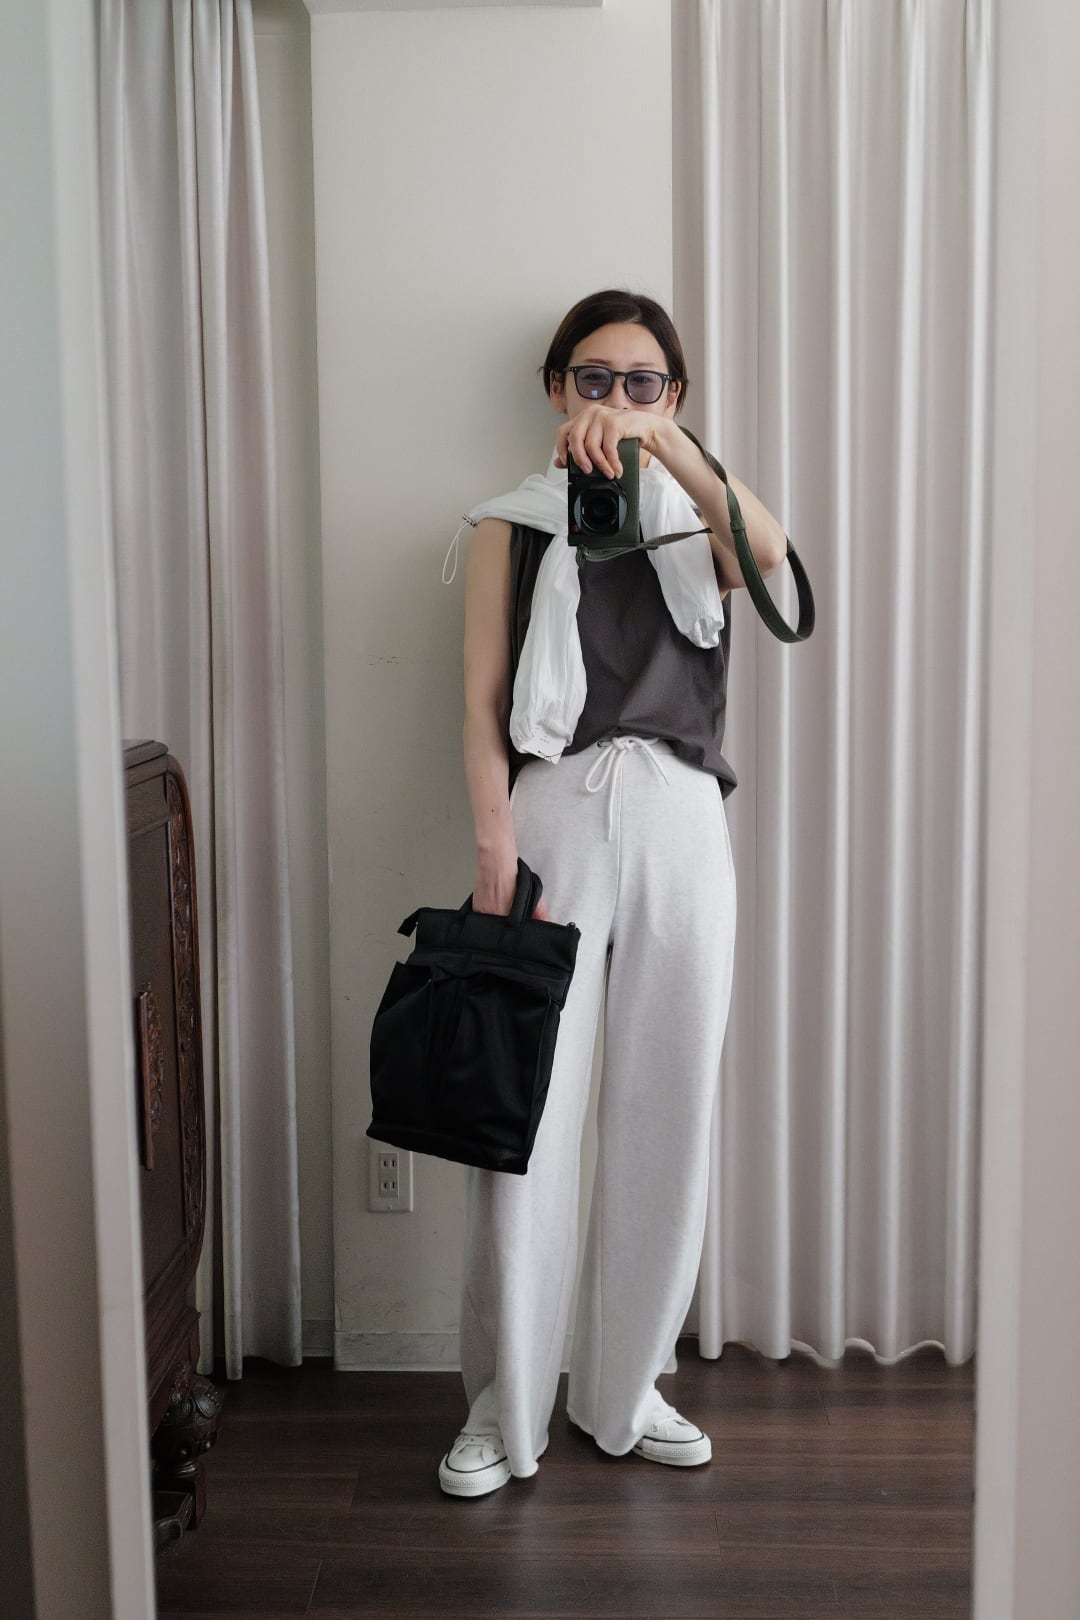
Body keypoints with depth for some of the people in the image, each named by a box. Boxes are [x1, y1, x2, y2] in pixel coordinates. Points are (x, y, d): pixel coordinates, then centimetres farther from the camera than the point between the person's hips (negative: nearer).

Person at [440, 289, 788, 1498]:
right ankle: (504, 1403, 15)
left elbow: (771, 552, -12)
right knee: (523, 1113, -2)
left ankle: (622, 1386, 25)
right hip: (552, 813, -2)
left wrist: (661, 439, -21)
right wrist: (496, 856, -10)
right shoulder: (512, 528, 9)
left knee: (664, 1115, 7)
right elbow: (484, 707, 0)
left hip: (678, 820, 2)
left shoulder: (693, 525, 13)